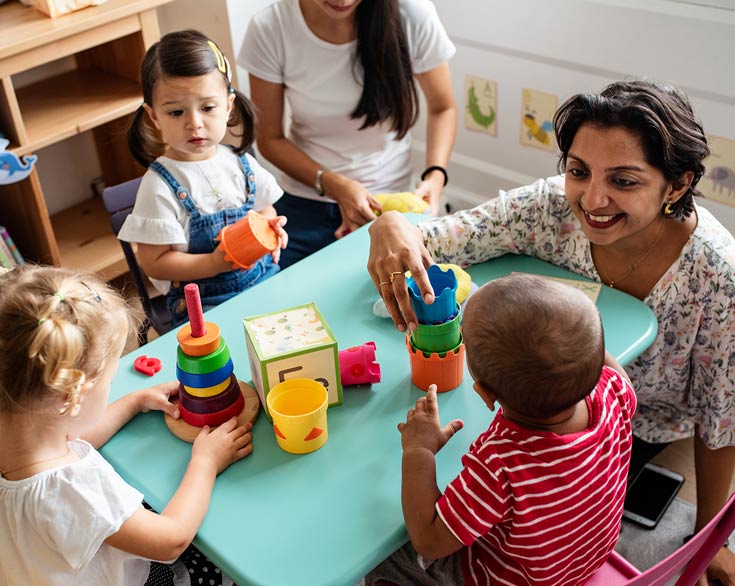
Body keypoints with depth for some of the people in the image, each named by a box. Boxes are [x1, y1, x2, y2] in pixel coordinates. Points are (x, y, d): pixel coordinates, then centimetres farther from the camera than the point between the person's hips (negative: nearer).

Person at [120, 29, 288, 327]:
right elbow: (155, 263, -10)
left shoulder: (241, 164, 5)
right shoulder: (160, 186, -11)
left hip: (265, 280, 5)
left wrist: (271, 230, -3)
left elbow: (266, 210, 21)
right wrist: (215, 263, -21)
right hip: (204, 302, -5)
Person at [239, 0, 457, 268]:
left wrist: (435, 177, -18)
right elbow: (270, 139, -6)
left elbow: (442, 109, -1)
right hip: (302, 207, 1)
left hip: (385, 205, 0)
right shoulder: (269, 28, -17)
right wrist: (333, 185, -21)